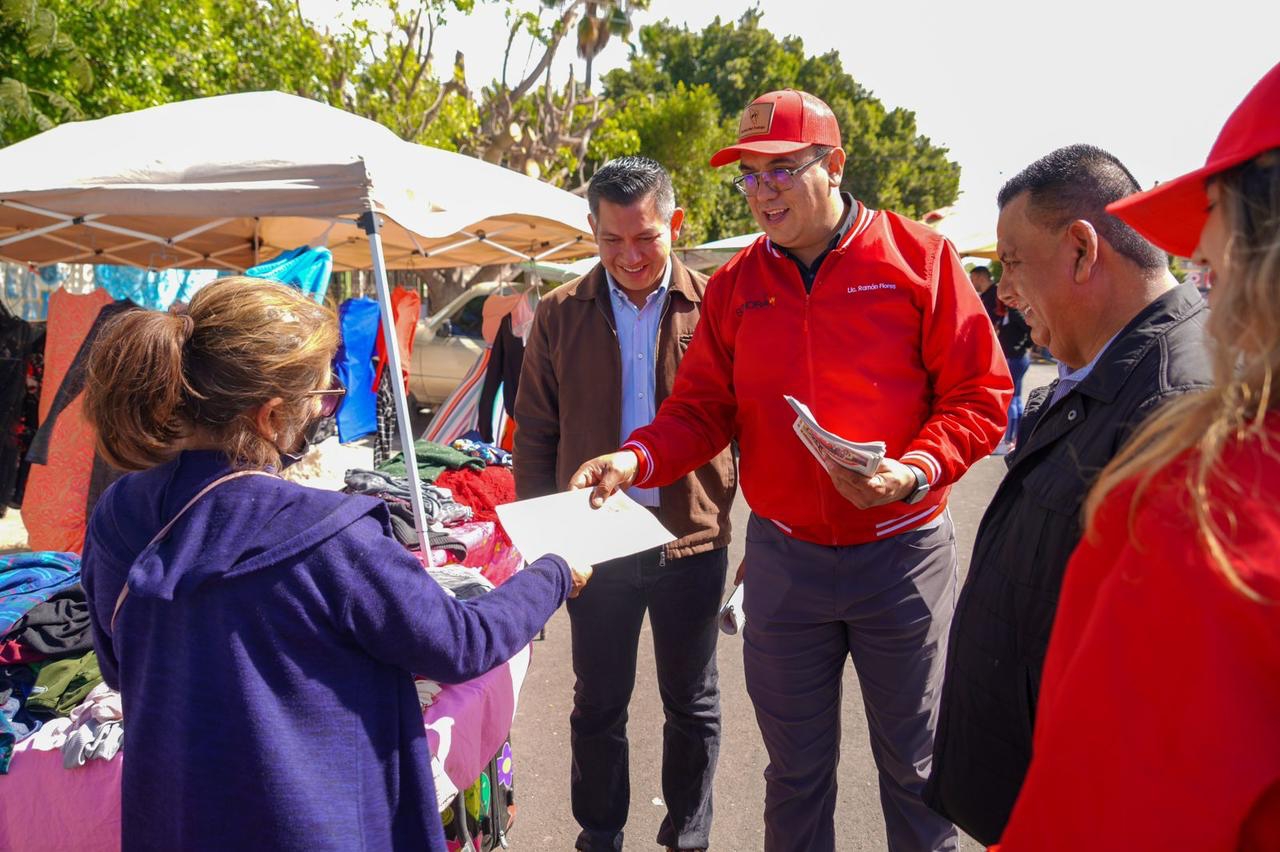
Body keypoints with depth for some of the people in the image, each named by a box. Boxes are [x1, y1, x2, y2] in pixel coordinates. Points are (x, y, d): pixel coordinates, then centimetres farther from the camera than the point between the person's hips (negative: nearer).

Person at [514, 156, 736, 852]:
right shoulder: (560, 314, 0)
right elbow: (534, 434, 5)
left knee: (693, 705, 15)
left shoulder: (713, 309, -5)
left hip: (693, 537, 0)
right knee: (598, 704, 15)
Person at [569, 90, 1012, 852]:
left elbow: (980, 396, -6)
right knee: (796, 770, 16)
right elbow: (702, 409, 5)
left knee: (917, 767, 14)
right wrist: (637, 458, -13)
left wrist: (913, 473, -21)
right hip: (782, 555, 3)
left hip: (901, 552, -2)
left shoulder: (920, 259, -6)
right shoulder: (735, 285, 4)